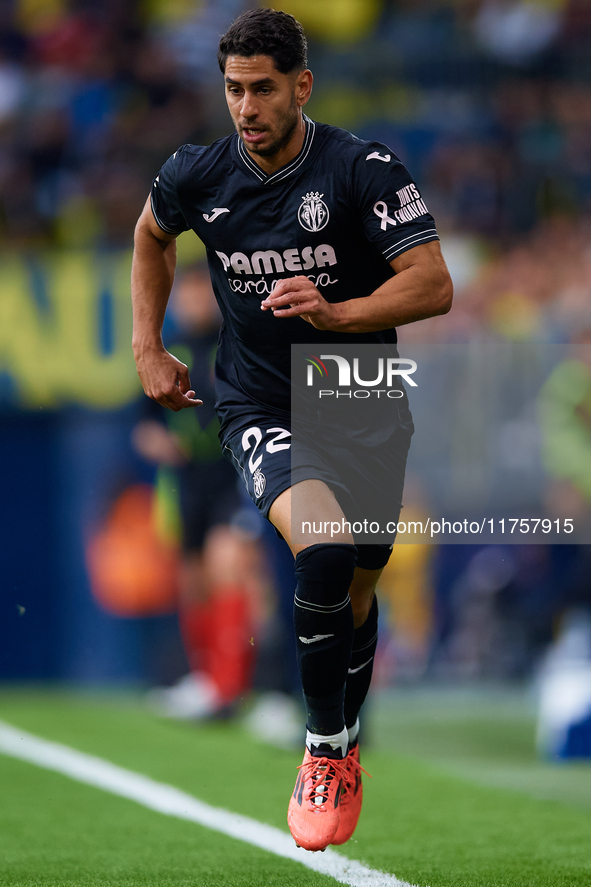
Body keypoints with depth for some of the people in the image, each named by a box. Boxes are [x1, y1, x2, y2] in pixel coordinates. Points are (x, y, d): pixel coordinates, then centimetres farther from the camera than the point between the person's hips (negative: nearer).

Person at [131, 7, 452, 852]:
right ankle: (323, 752, -11)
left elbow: (434, 284, -19)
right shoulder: (197, 176, -6)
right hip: (260, 409, -1)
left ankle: (344, 748, 39)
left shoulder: (364, 169, -15)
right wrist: (148, 349, 13)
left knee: (357, 595, 11)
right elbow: (151, 235, 18)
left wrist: (336, 313, -33)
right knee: (323, 552, -27)